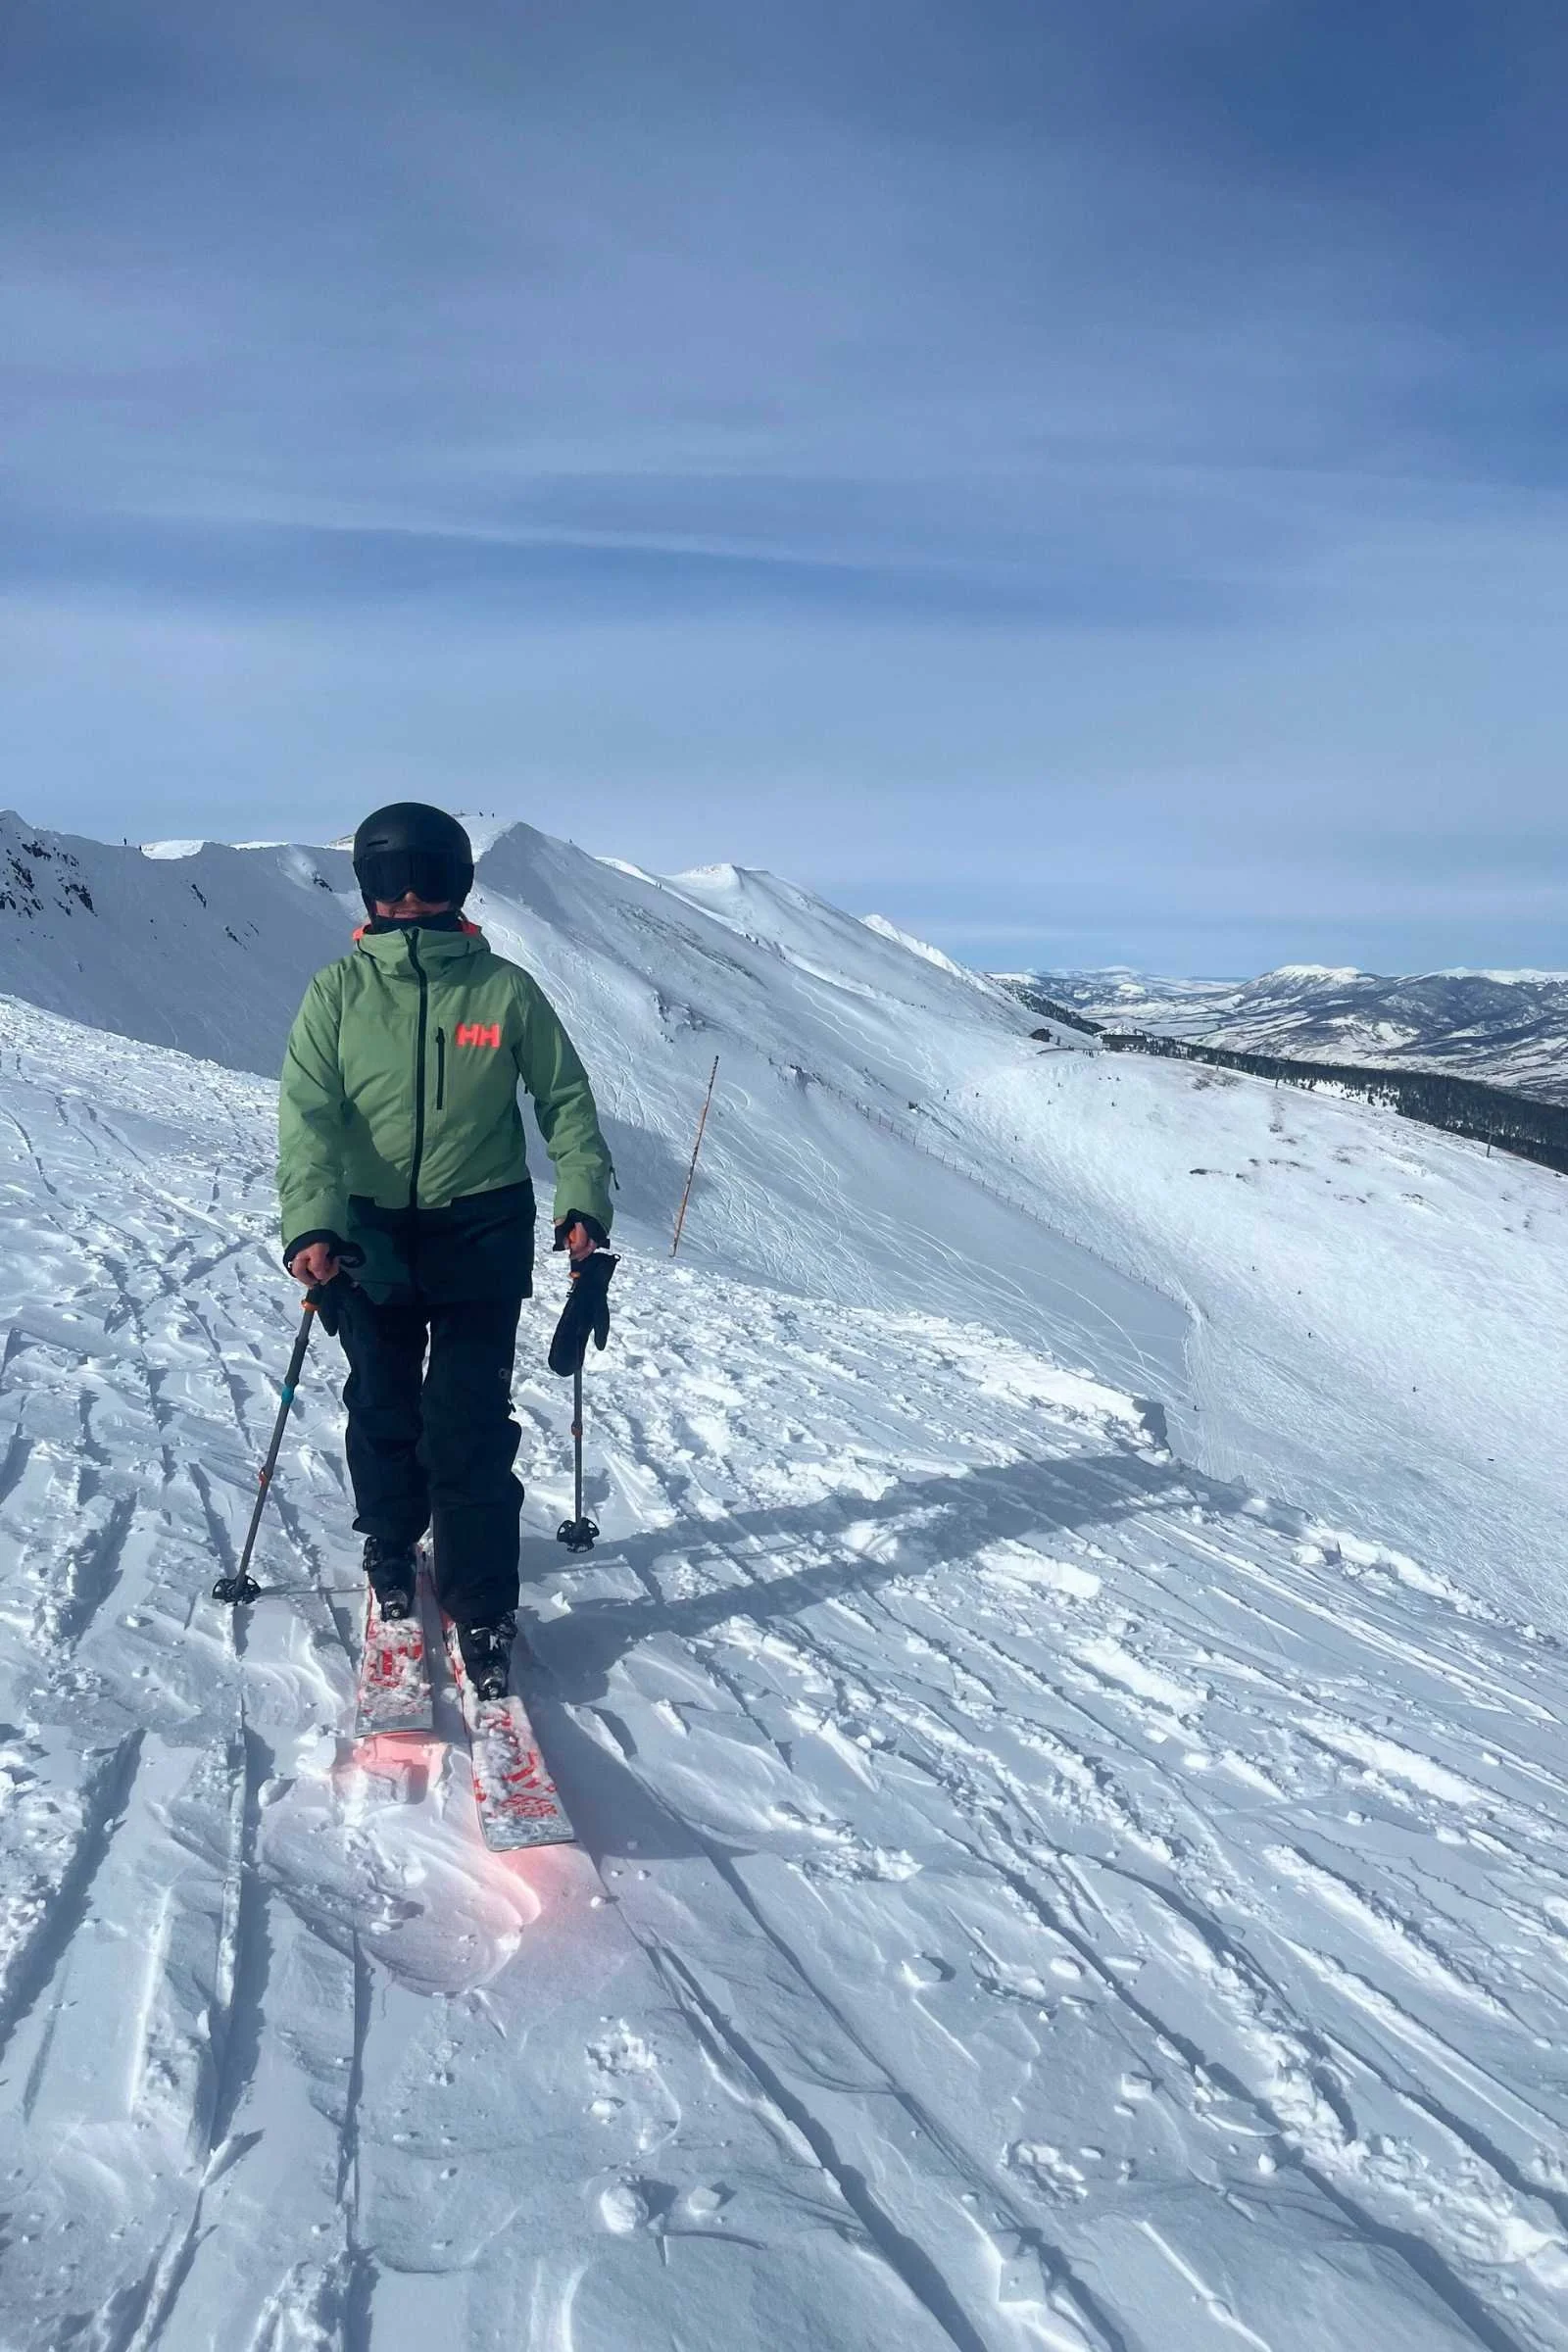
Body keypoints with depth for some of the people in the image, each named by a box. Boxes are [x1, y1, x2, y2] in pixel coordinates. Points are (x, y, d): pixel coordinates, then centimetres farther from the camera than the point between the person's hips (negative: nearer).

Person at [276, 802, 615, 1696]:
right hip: (369, 1234, 2)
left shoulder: (505, 988, -5)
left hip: (482, 1235, -1)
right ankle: (392, 1550, 38)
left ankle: (483, 1612, 3)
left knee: (469, 1425, -7)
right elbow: (310, 1113, -12)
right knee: (382, 1411, 14)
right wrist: (313, 1224, -26)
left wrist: (584, 1203, -8)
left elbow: (566, 1097, 2)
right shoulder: (338, 990, -3)